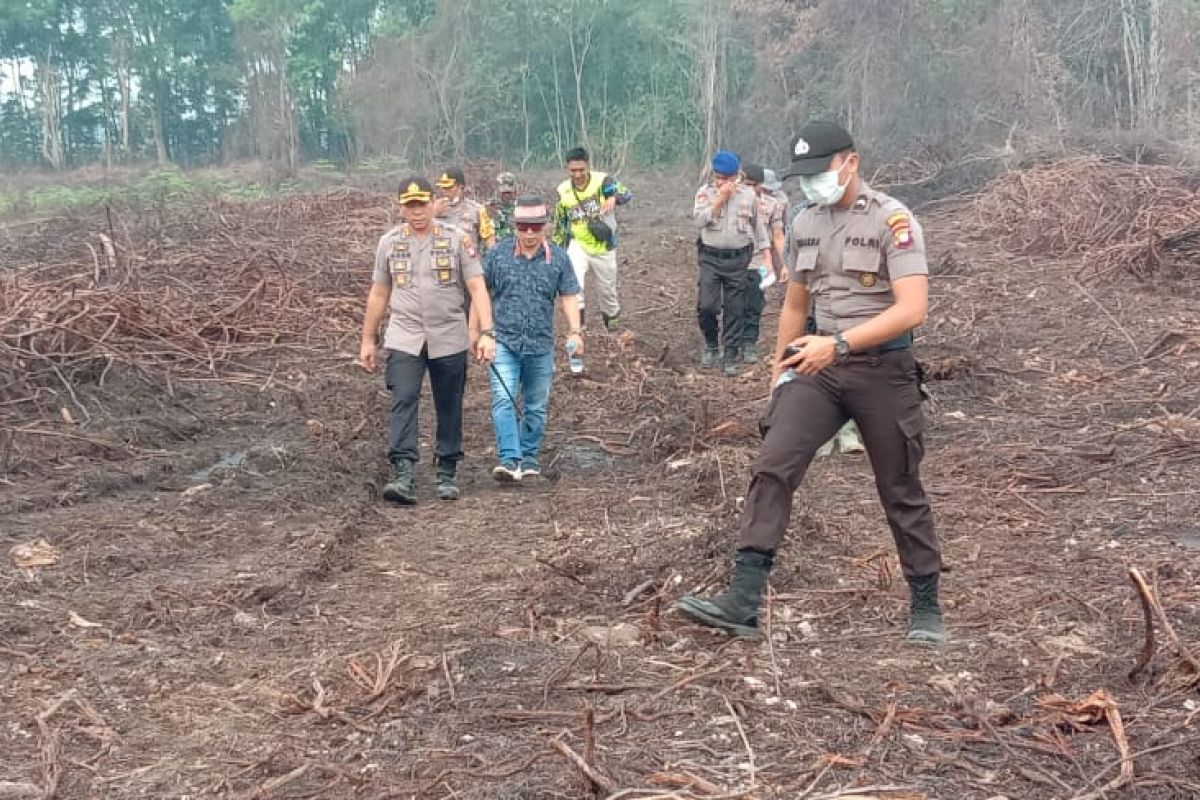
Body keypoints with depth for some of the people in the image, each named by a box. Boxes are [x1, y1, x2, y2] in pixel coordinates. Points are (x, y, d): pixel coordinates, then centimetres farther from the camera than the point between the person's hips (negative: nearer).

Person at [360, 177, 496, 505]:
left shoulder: (458, 240, -1)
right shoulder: (389, 243, 7)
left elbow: (477, 287, -5)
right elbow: (378, 295, 13)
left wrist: (486, 332, -16)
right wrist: (368, 340, 14)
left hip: (449, 339, -1)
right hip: (404, 339, 1)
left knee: (449, 409, 8)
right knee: (403, 402, -14)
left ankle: (447, 474, 21)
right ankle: (404, 476, -19)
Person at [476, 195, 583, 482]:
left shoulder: (558, 258, 3)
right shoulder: (497, 254, 0)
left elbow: (568, 297, 6)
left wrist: (575, 331, -5)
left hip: (541, 345, 2)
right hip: (504, 342, -2)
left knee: (536, 406, 10)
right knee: (503, 400, -15)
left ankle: (529, 457, 25)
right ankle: (509, 459, -18)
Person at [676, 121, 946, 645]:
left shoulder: (892, 220, -11)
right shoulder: (805, 224, 9)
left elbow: (912, 309, -22)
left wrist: (838, 344, -28)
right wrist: (779, 373, 19)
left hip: (882, 368, -5)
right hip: (818, 366, 5)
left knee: (901, 491, 6)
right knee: (772, 468, -12)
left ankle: (926, 607, 24)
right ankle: (742, 601, -14)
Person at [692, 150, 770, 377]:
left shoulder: (748, 194, 3)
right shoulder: (705, 192, 0)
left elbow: (757, 224, 12)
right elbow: (699, 219, -14)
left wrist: (764, 252, 10)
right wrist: (721, 198, -17)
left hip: (738, 259, 1)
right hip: (711, 258, -1)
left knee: (735, 310, 3)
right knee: (707, 305, -8)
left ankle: (731, 357, 12)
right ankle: (711, 345, 19)